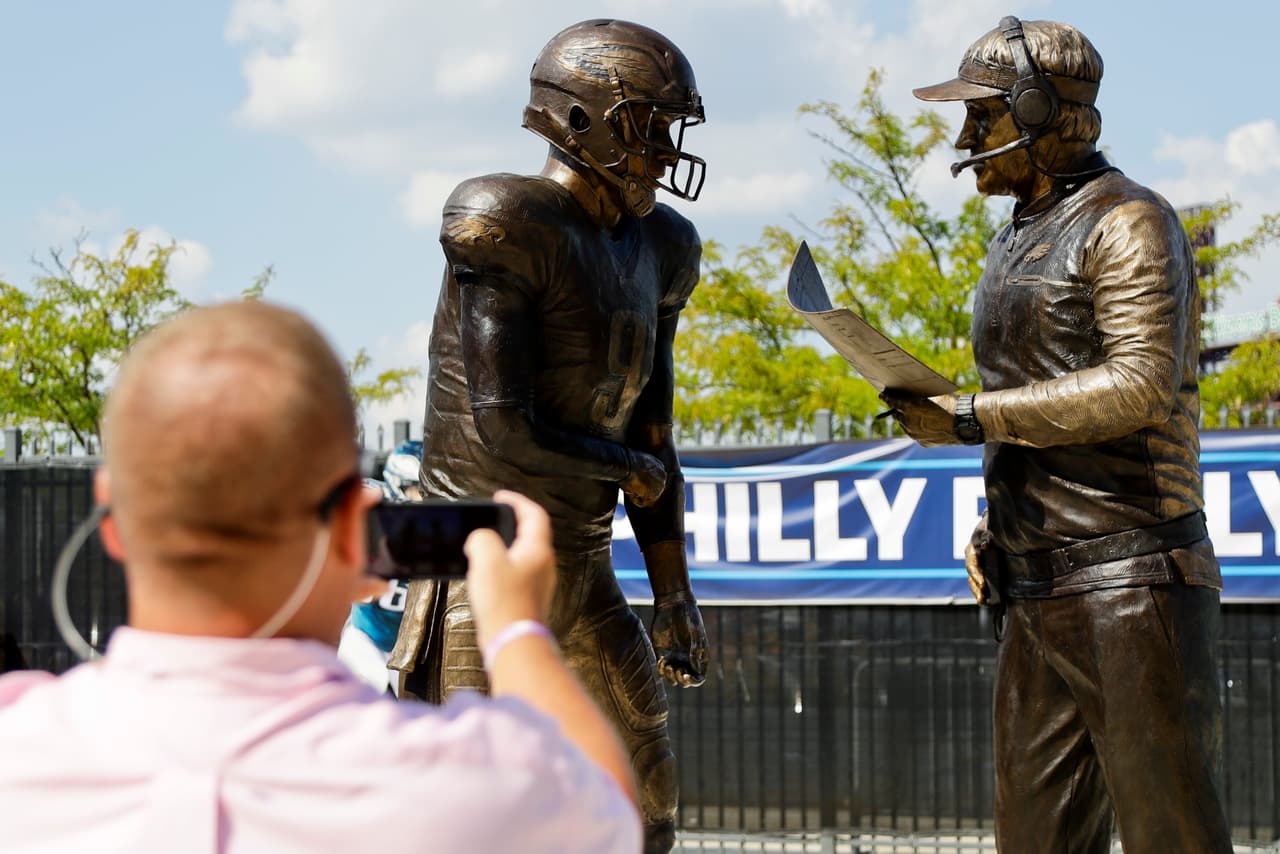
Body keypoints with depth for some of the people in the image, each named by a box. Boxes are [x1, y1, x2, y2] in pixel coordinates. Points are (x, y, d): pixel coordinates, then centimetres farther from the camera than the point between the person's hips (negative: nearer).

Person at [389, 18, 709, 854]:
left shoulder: (649, 249, 11)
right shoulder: (510, 228, -16)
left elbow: (652, 439, 15)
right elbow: (503, 427, -21)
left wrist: (674, 596, 14)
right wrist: (630, 468, -4)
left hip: (580, 569, 9)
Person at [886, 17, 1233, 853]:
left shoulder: (1129, 222, -8)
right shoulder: (1021, 242, 20)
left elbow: (1141, 386, -20)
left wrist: (971, 418, -19)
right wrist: (995, 524, 13)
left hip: (1131, 586, -9)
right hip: (1041, 595, 9)